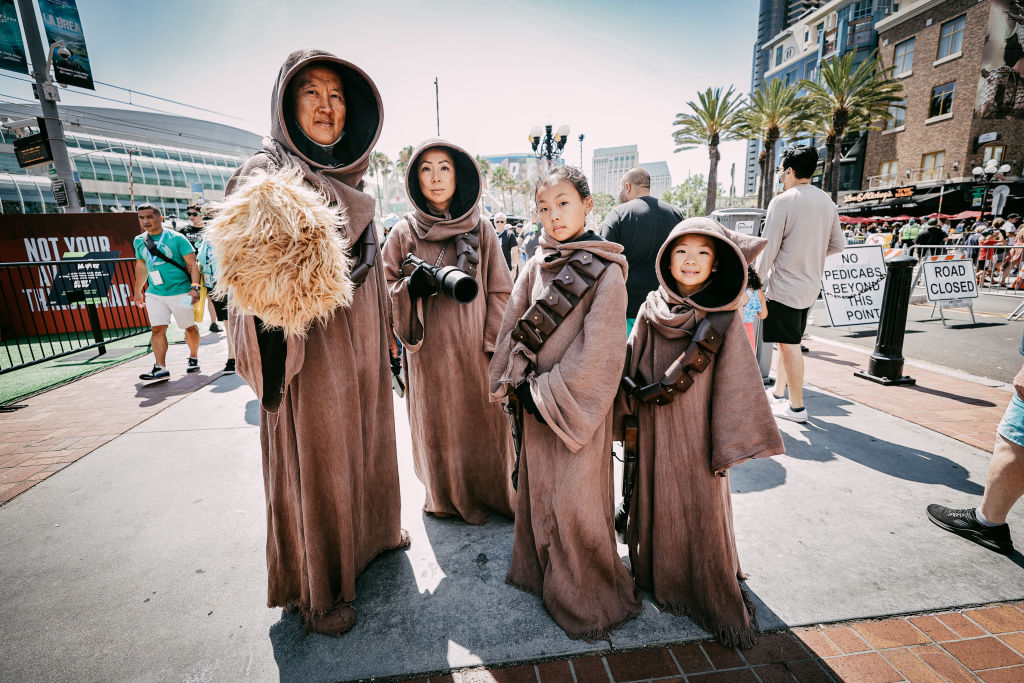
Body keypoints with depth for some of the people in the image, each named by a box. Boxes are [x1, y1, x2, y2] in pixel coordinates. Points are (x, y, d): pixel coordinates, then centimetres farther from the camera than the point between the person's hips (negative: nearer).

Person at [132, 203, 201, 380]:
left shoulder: (176, 238, -6)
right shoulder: (139, 241, 9)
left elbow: (192, 264, -9)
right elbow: (141, 266, 22)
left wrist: (194, 287, -21)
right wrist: (137, 292, 25)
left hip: (180, 292, -4)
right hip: (154, 294, 4)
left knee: (190, 327, 7)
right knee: (157, 329, -6)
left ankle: (193, 359, 26)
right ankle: (160, 368, -7)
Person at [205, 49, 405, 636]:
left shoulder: (351, 181, 12)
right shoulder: (267, 175, -10)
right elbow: (254, 282, -18)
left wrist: (386, 337, 18)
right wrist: (273, 373, -27)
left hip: (362, 342, 7)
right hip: (310, 346, -7)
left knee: (366, 437, 20)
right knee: (314, 459, 6)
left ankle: (371, 530, 46)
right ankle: (319, 591, 28)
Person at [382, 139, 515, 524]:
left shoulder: (480, 229, 3)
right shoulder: (404, 233, 3)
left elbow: (499, 291, 2)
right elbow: (387, 291, 5)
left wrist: (494, 344, -4)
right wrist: (413, 287, -16)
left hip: (475, 347, 0)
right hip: (430, 349, 0)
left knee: (484, 421, 8)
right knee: (438, 424, 10)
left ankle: (491, 493, 32)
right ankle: (446, 497, 34)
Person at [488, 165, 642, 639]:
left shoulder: (605, 272, -13)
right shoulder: (538, 263, 4)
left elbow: (599, 352, -17)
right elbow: (514, 324, 7)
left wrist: (551, 395, -14)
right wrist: (519, 383, -1)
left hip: (578, 401, -5)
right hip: (535, 399, 6)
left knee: (574, 500, 3)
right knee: (537, 485, 18)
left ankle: (586, 599, 28)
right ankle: (543, 573, 42)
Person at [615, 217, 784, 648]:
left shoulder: (724, 319, -8)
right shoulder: (652, 309, -2)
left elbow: (735, 386, -6)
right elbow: (632, 368, 3)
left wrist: (729, 444, -6)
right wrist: (634, 405, 0)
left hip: (698, 431, -2)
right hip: (656, 430, 2)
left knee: (703, 506, 8)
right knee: (658, 500, 15)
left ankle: (714, 597, 30)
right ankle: (661, 577, 39)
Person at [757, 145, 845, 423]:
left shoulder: (783, 201, -12)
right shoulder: (827, 202, 10)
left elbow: (769, 247, -15)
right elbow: (837, 244, 15)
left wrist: (758, 280, -7)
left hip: (785, 285, -8)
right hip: (810, 285, 8)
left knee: (789, 345, -1)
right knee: (789, 342, 19)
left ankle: (797, 407, 6)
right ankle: (778, 392, 31)